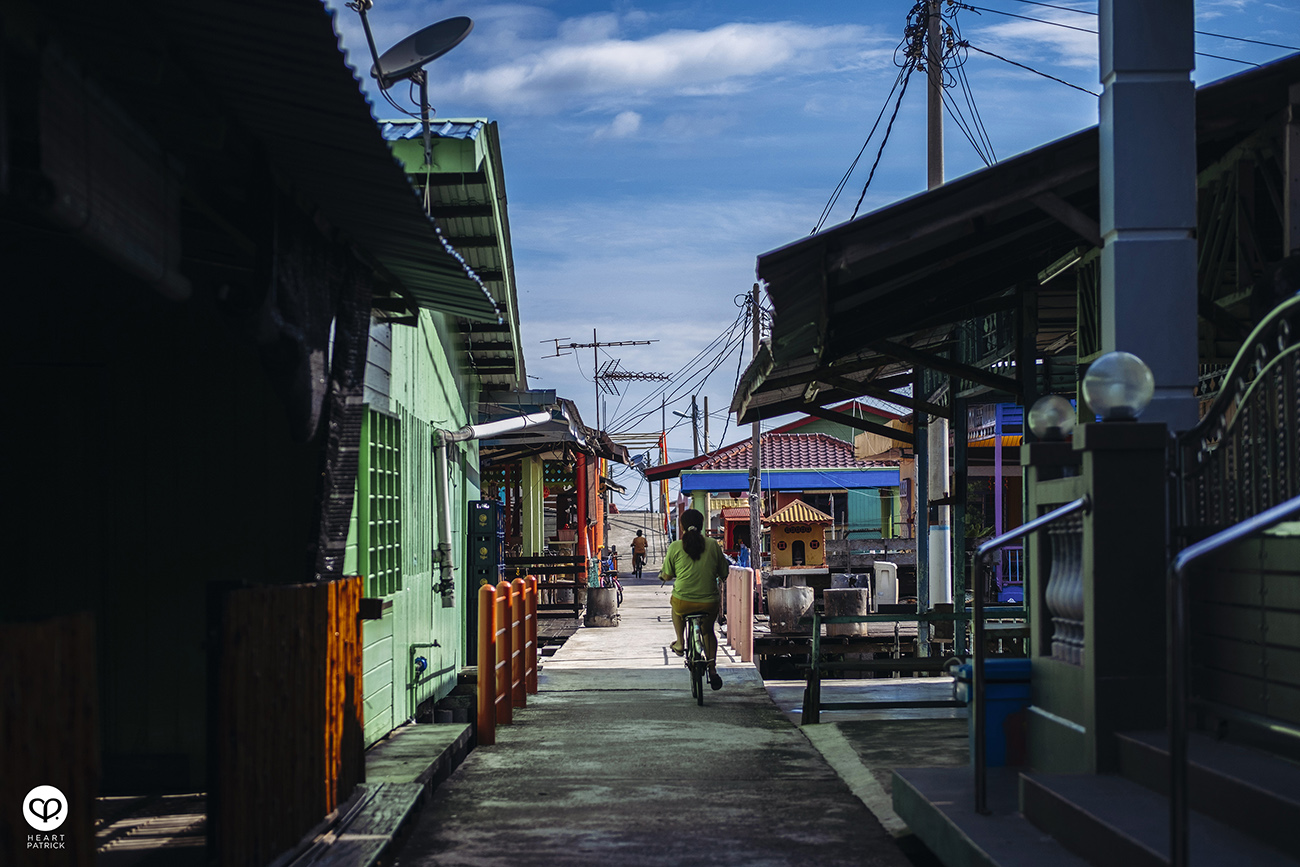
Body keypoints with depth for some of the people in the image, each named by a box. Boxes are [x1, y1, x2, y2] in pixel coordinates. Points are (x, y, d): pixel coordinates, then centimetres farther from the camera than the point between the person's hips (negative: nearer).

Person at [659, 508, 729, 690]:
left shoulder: (675, 547, -4)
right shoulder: (713, 546, 0)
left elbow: (667, 576, 4)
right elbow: (723, 574, 8)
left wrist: (663, 573, 28)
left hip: (683, 603, -1)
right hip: (709, 603, 1)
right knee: (708, 630, 30)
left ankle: (680, 642, 34)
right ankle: (712, 668, 21)